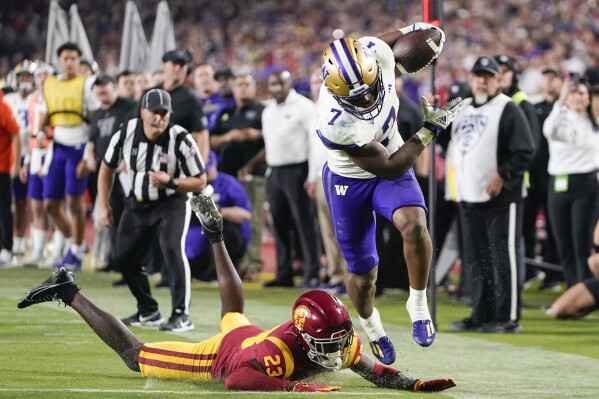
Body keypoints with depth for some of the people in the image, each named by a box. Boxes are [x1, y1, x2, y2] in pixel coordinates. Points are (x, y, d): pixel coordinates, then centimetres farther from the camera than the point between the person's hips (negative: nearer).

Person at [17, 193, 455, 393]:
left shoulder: (340, 340, -25)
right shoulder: (281, 349, -46)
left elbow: (376, 371, -12)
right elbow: (237, 380, -56)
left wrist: (416, 383, -29)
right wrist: (298, 387, -58)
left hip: (245, 335, 7)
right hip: (218, 356, -7)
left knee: (235, 313, 42)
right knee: (134, 354, 8)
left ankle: (216, 236, 56)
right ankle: (69, 293, 16)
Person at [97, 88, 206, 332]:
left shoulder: (181, 140, -22)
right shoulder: (126, 133, -12)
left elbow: (200, 181, -16)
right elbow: (107, 168, 5)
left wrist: (169, 182, -31)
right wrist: (103, 205, 2)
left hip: (171, 204, -5)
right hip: (137, 204, 5)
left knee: (173, 250, -26)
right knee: (124, 259, 7)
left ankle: (181, 315, -21)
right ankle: (148, 312, 26)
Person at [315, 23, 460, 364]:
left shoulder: (374, 52, -28)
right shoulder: (335, 124, -39)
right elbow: (390, 169, -28)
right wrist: (430, 129, -25)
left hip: (392, 168, 3)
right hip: (349, 181, -3)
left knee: (414, 224, -29)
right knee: (363, 275, 10)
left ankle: (418, 303, -7)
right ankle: (370, 325, 43)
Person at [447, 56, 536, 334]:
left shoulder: (508, 109, -6)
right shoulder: (461, 109, 17)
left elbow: (525, 151, -12)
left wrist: (501, 175, -18)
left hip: (501, 197, -7)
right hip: (468, 197, 7)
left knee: (504, 258, -7)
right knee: (477, 261, 12)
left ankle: (509, 318, -4)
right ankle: (481, 316, 19)